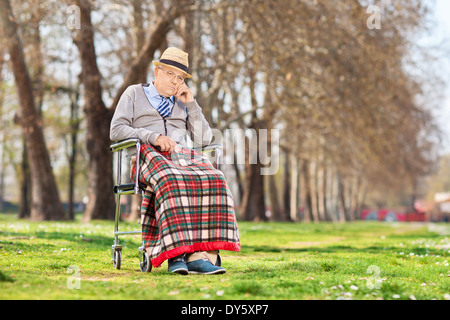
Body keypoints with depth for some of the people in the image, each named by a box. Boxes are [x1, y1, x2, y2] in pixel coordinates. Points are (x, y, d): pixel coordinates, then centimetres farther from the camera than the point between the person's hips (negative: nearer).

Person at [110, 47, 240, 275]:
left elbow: (204, 139, 16)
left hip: (181, 155, 4)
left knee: (213, 181, -31)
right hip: (148, 154, -3)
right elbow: (116, 130, 2)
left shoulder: (182, 103, 27)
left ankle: (202, 254, -43)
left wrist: (191, 104, 7)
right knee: (172, 183, -40)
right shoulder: (134, 93, 17)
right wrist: (153, 137, -12)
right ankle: (175, 253, -45)